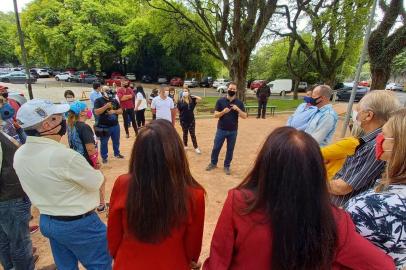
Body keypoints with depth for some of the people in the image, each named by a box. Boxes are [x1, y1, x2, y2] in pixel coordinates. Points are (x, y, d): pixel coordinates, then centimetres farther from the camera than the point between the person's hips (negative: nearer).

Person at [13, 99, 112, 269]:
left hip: (46, 221, 8)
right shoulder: (65, 155, -29)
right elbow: (96, 182, -15)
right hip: (79, 224, -8)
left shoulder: (19, 155, -4)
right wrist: (97, 174, 4)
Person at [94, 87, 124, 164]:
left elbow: (121, 111, 6)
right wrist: (106, 106, -25)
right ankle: (104, 157, 21)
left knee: (116, 141, 17)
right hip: (104, 127, -4)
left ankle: (117, 153, 35)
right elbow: (96, 112, -17)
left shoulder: (114, 100, 7)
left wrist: (114, 111, -13)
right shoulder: (98, 101, -6)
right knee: (104, 143, 8)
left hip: (115, 125, 4)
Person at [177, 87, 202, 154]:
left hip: (191, 119, 1)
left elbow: (200, 99, -11)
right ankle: (185, 146, 30)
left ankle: (196, 147, 10)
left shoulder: (192, 100, 0)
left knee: (193, 134, 5)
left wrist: (192, 96, -8)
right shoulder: (180, 101, -5)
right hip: (183, 120, -1)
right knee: (185, 133, 13)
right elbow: (178, 111, -1)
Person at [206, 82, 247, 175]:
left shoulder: (239, 102, 0)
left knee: (230, 149, 11)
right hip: (221, 130, -1)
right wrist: (223, 112, -24)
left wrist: (238, 109, -20)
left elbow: (244, 116, -3)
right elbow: (215, 115, -6)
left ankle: (227, 166, 28)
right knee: (216, 147, 9)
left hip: (233, 131, 1)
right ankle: (213, 163, 30)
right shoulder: (220, 101, -4)